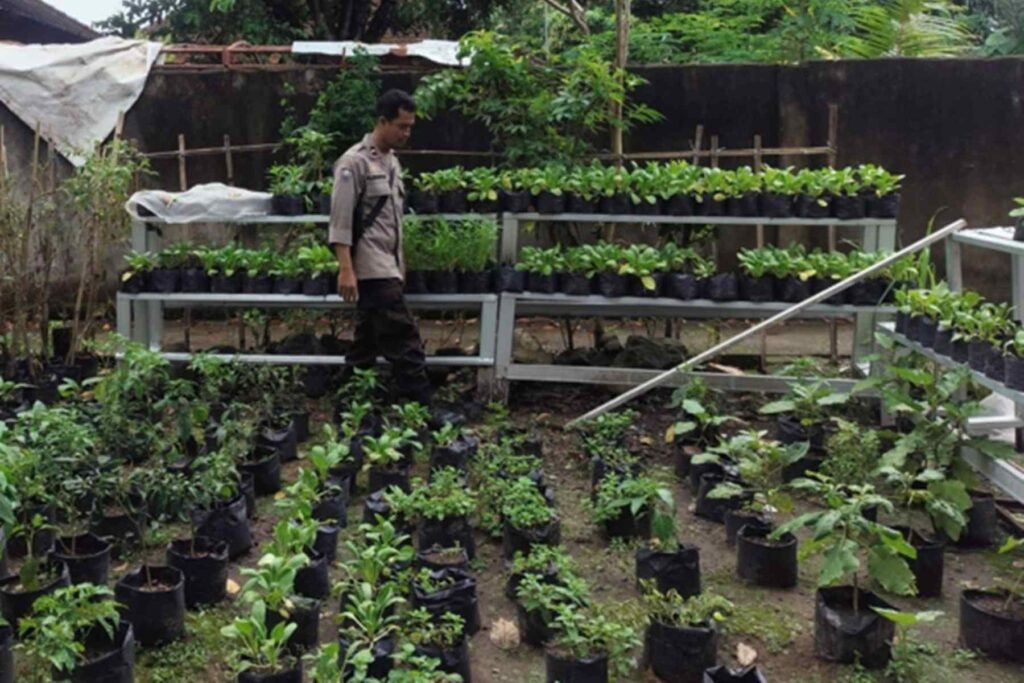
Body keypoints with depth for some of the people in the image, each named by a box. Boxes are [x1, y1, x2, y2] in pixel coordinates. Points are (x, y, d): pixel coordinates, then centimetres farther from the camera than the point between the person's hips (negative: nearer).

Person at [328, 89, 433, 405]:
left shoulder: (392, 163, 17)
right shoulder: (355, 162, -11)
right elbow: (341, 220, -15)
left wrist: (400, 262, 21)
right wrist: (345, 269, -21)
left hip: (387, 267, 9)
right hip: (371, 269, -9)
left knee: (368, 341, 14)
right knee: (405, 341, -12)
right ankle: (420, 404, -9)